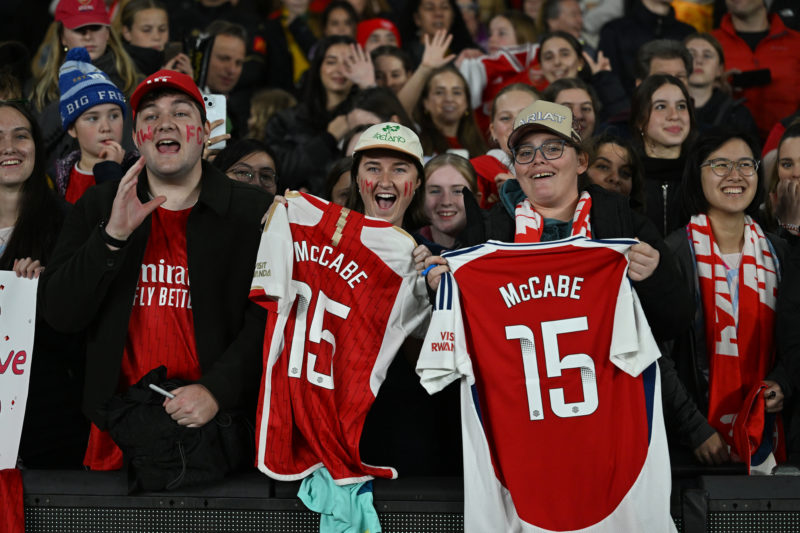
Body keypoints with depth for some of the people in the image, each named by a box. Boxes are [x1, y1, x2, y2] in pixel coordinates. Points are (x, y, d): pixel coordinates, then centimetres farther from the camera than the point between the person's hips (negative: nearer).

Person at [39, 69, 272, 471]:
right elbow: (59, 314, 0)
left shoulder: (254, 211, 2)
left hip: (216, 427, -1)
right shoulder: (97, 207, 9)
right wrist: (112, 237, -13)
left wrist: (217, 390, -17)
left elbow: (267, 318, -4)